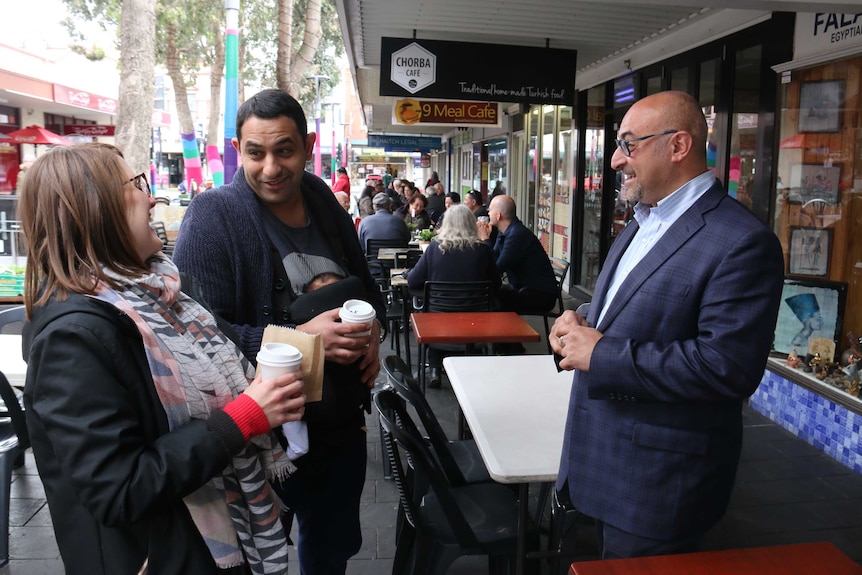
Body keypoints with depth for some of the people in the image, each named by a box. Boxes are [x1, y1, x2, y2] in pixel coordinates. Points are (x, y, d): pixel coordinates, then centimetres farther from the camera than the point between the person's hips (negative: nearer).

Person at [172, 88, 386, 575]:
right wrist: (301, 338, -29)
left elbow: (368, 289, 16)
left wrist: (372, 330, -5)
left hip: (342, 424, 6)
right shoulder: (213, 218, -15)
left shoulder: (326, 205, 3)